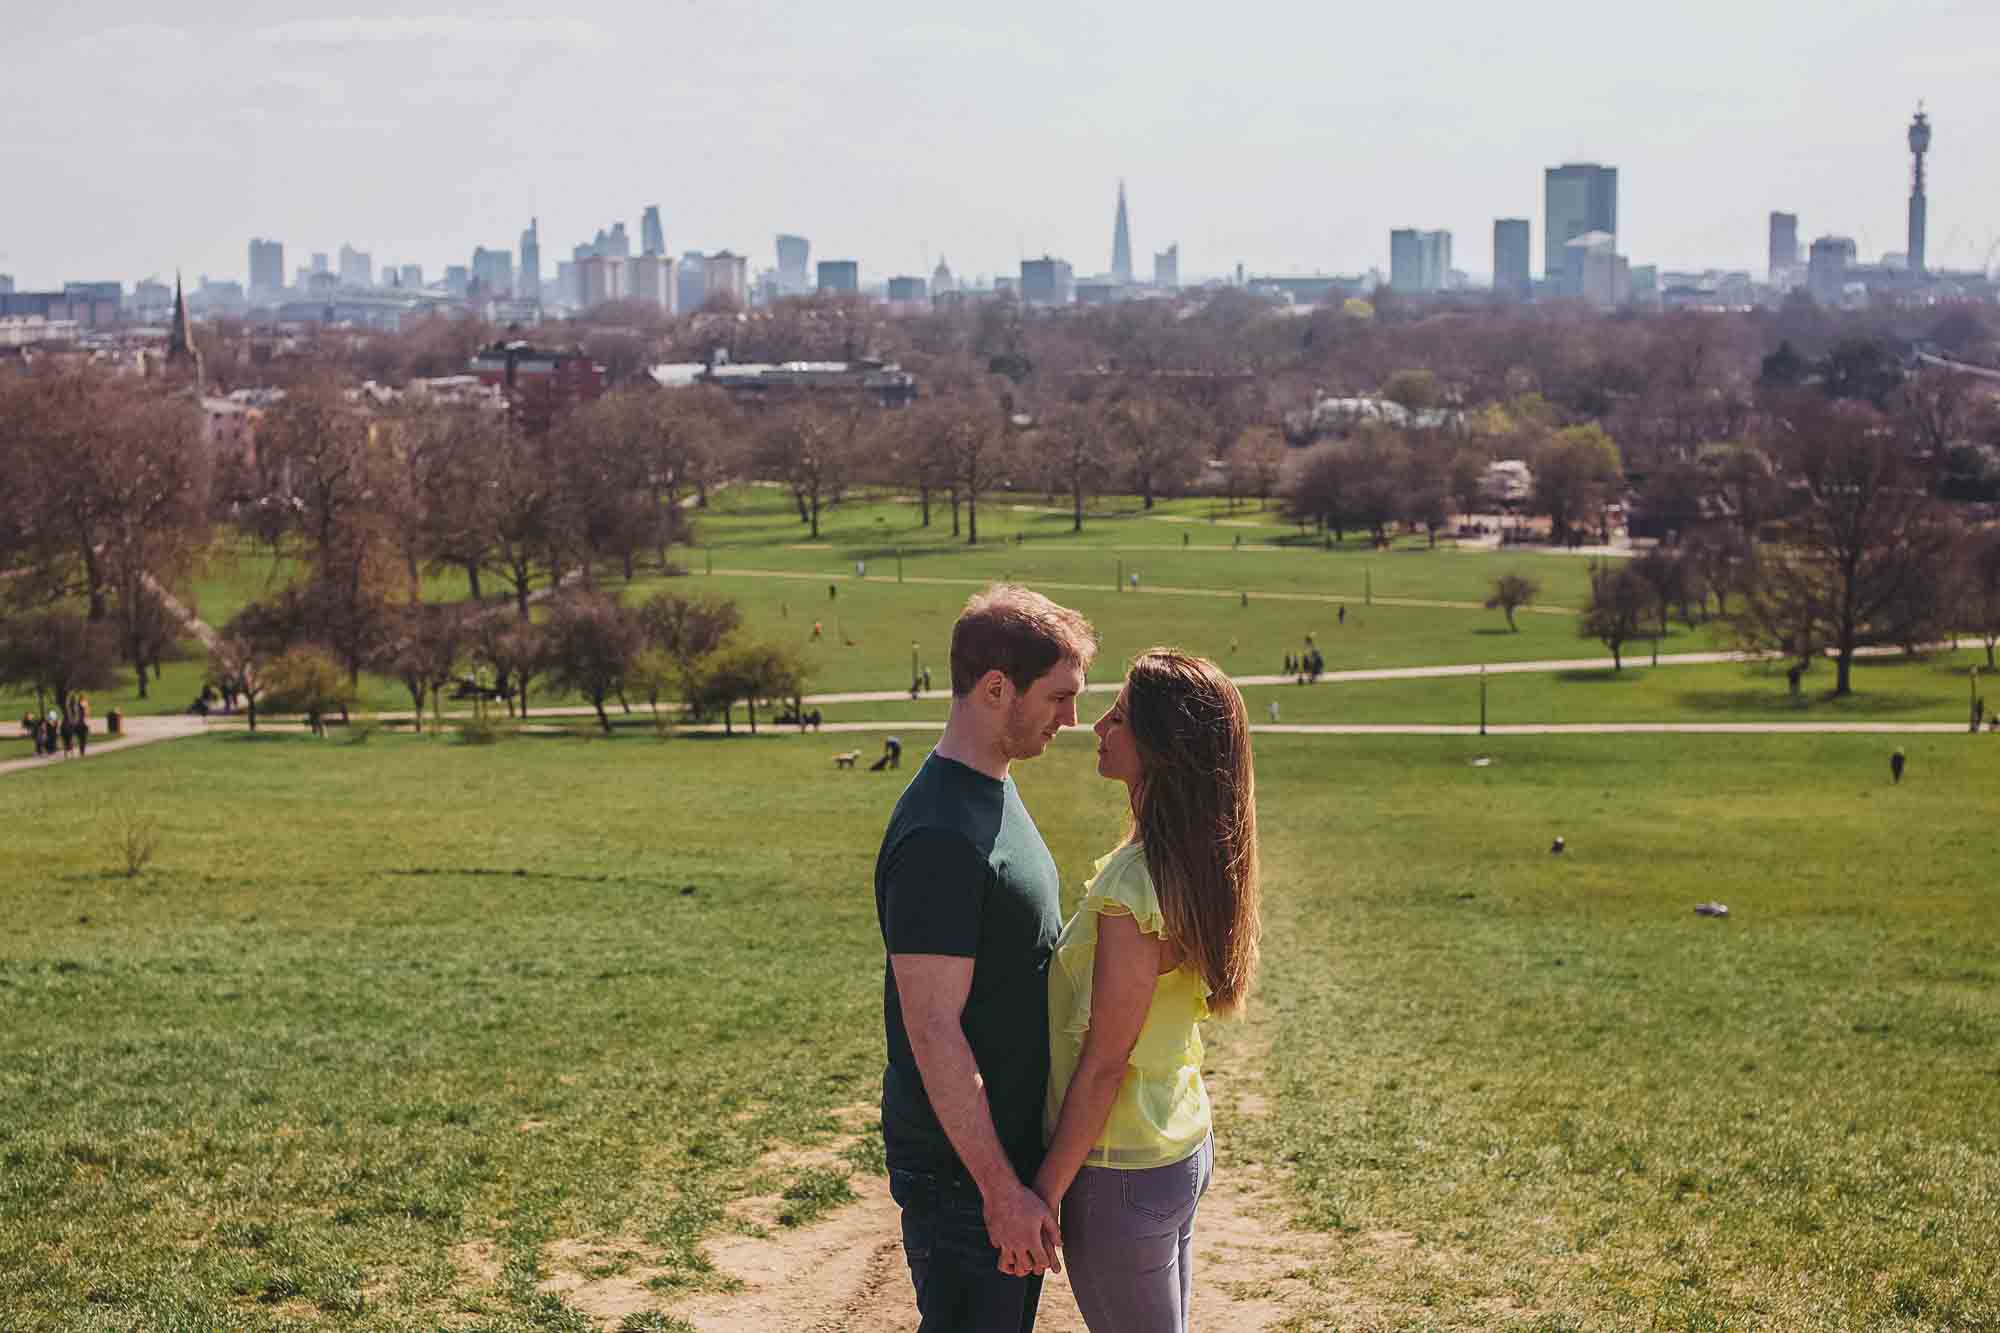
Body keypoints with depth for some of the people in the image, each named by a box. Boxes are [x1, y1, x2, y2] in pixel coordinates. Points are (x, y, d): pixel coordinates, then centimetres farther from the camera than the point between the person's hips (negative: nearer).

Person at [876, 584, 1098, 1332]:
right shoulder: (941, 838, -24)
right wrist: (1002, 1189, -22)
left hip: (1015, 1143, 10)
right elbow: (934, 1030, -24)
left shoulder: (993, 793, 9)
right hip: (961, 1171, -10)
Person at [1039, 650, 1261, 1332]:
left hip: (1123, 1174, -9)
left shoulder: (1134, 886, -26)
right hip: (1185, 1148, 9)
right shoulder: (1197, 863, 2)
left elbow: (1103, 1063, -22)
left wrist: (1045, 1192, -14)